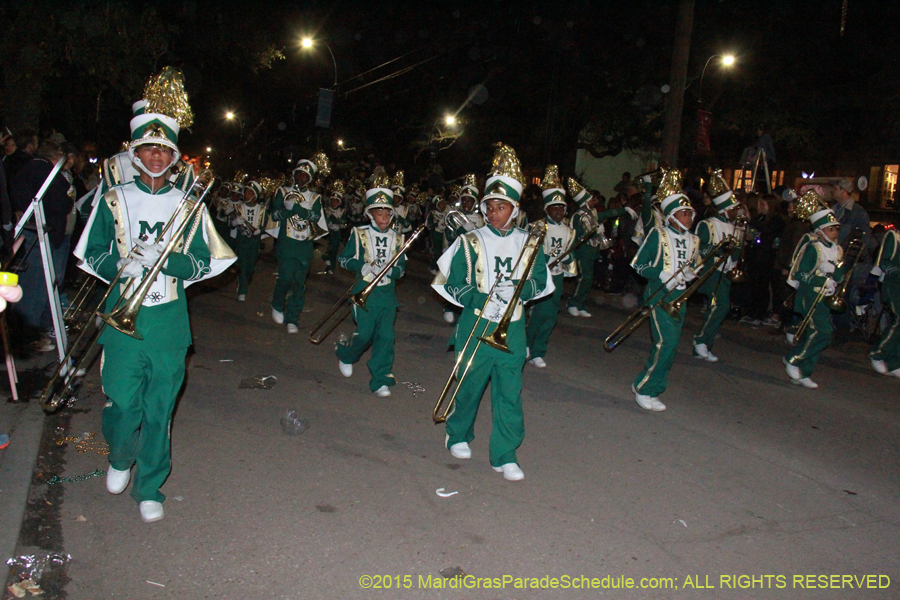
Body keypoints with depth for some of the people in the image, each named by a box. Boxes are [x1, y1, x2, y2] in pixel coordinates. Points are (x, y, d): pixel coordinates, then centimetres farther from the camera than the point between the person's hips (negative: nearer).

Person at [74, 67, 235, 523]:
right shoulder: (114, 200, 5)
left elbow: (203, 264, 3)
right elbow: (92, 256, 6)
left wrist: (164, 258, -16)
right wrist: (124, 263, -14)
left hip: (170, 320, 1)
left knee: (159, 410, 5)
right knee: (123, 405, 0)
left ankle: (149, 488, 23)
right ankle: (120, 459, 33)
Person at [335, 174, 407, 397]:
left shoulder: (397, 238, 8)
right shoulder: (359, 234, 0)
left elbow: (401, 268, 9)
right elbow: (343, 259, 3)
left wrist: (390, 271, -14)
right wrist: (364, 266, -14)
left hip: (387, 293, 3)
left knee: (386, 336, -4)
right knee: (365, 333, -3)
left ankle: (380, 380, 4)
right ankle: (345, 355, 30)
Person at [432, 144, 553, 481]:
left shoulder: (528, 244, 6)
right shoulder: (470, 243, 0)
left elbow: (540, 282, 6)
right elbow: (453, 284, -3)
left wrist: (518, 289, -15)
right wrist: (482, 299, -20)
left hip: (512, 329, 2)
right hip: (476, 325, -1)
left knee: (510, 392, 0)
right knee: (469, 385, 9)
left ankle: (505, 456, 11)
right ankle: (458, 436, 35)